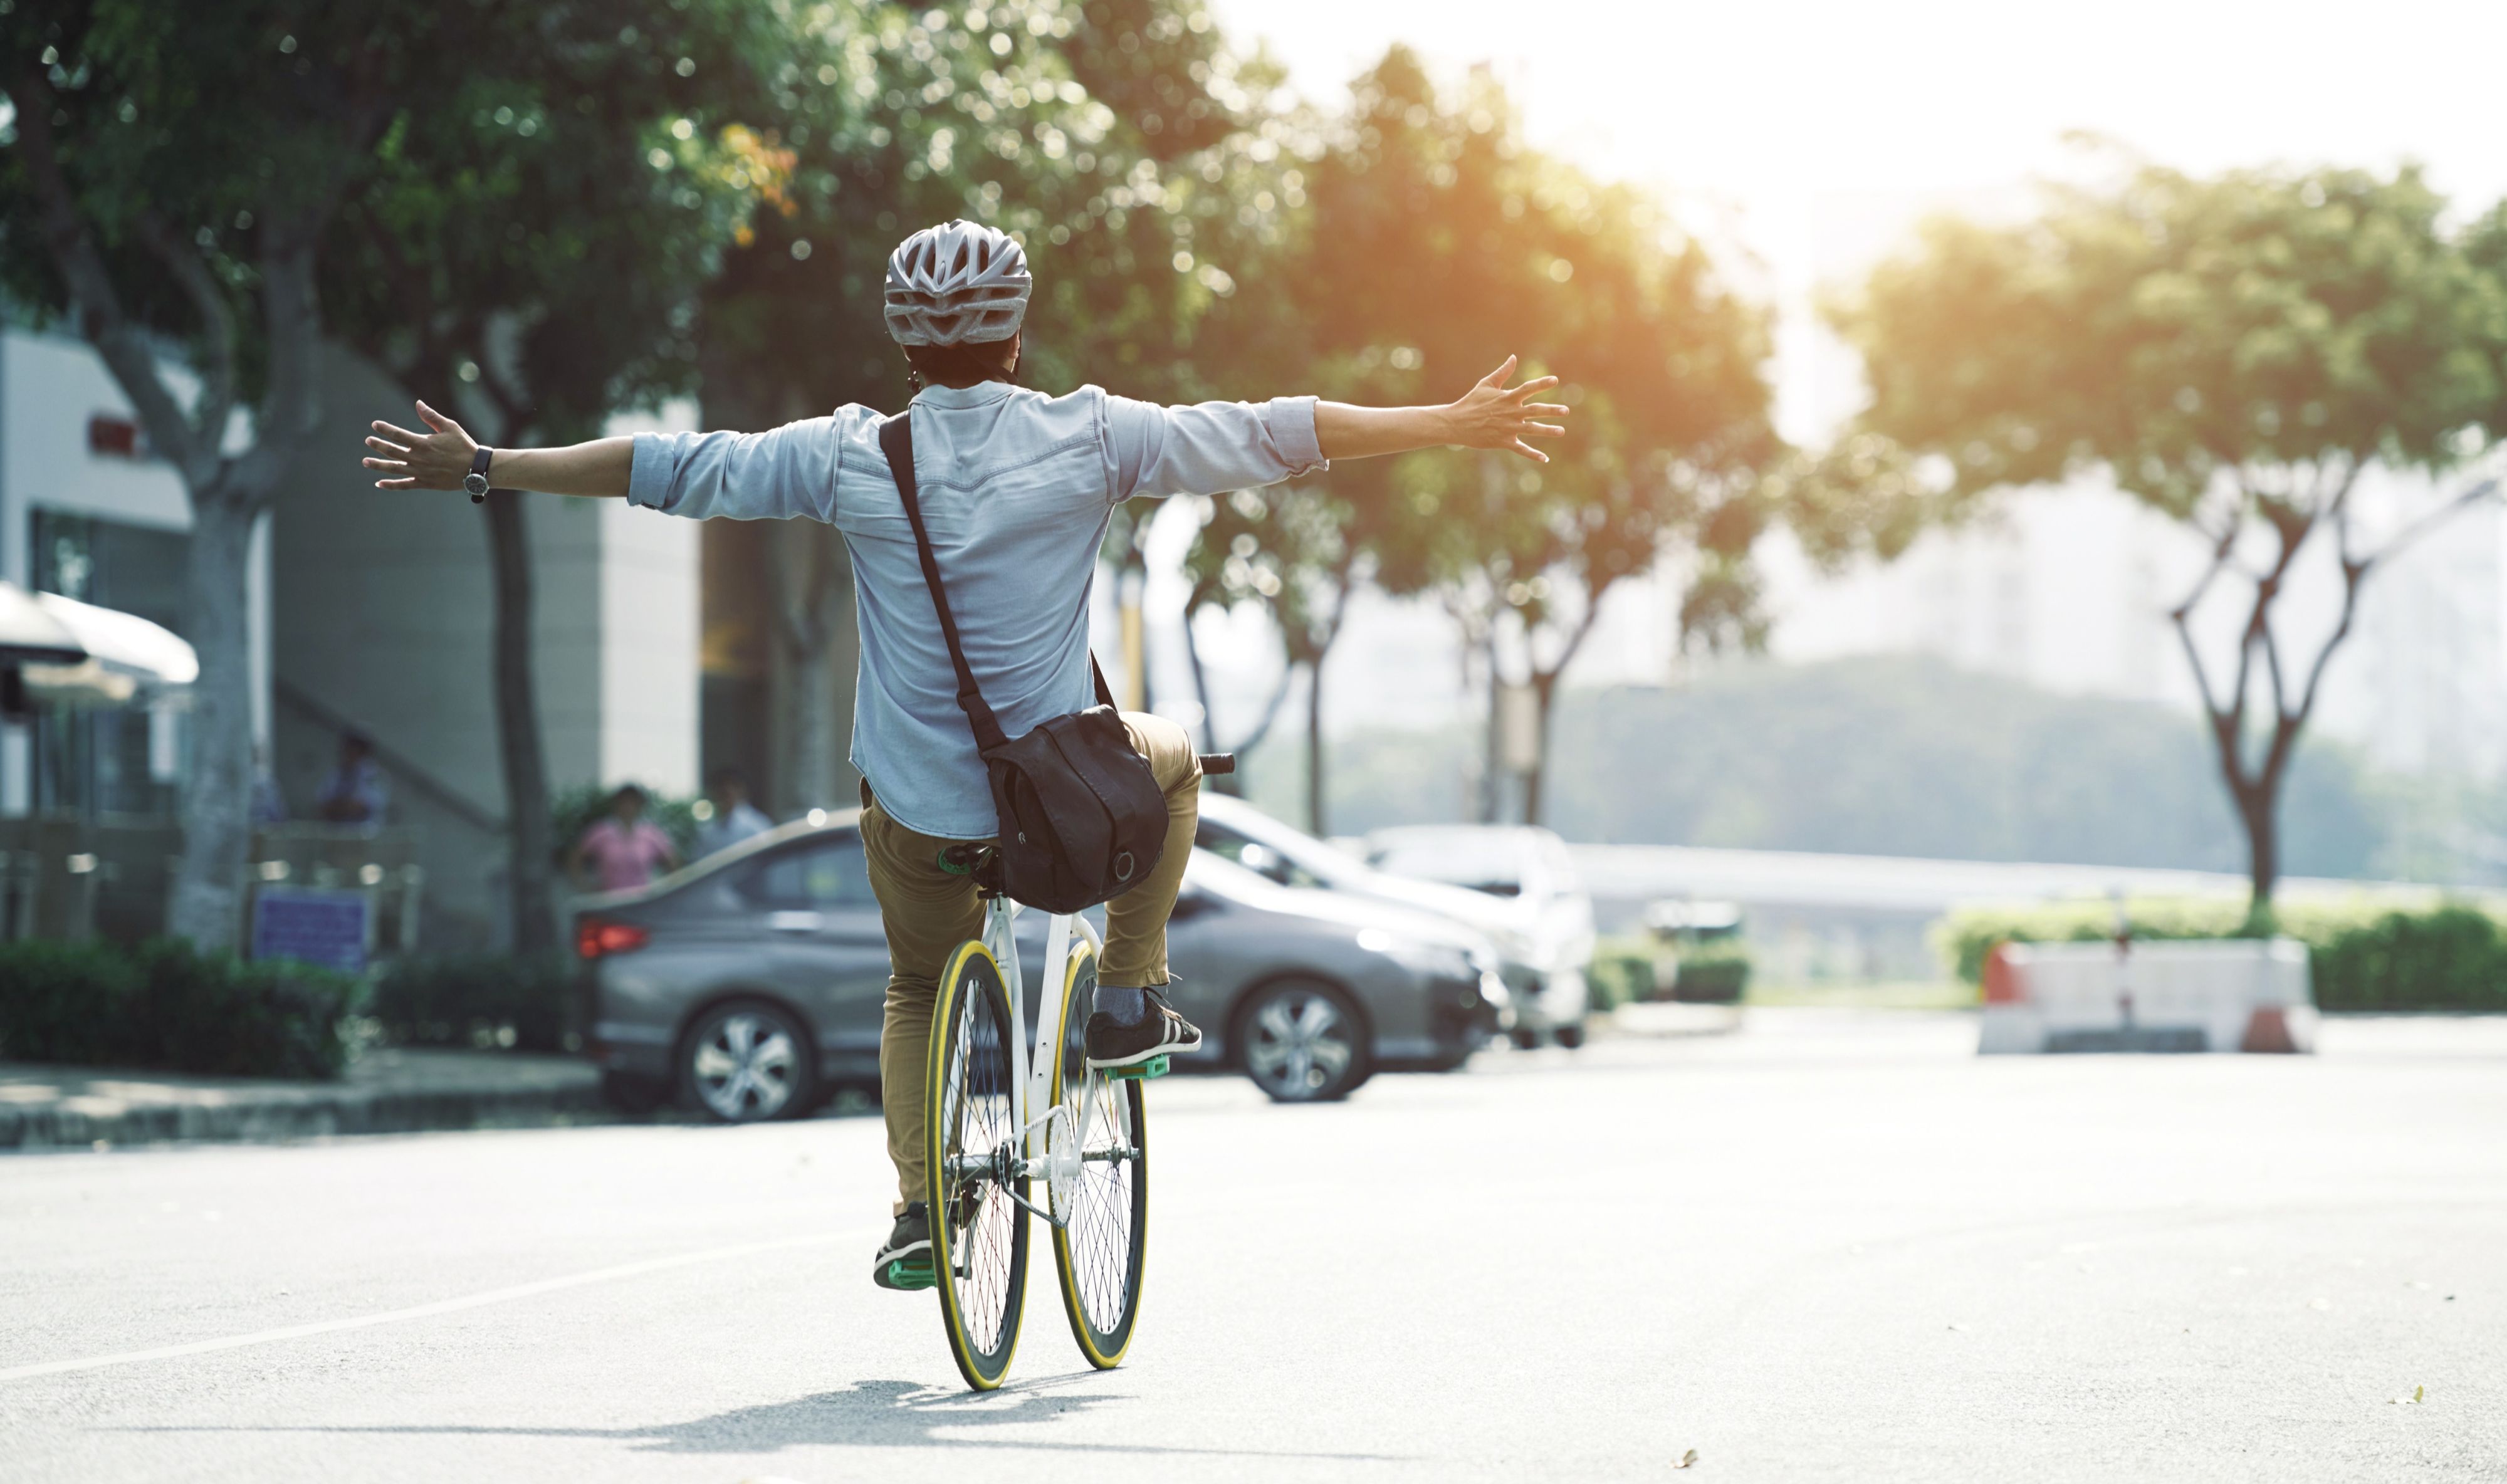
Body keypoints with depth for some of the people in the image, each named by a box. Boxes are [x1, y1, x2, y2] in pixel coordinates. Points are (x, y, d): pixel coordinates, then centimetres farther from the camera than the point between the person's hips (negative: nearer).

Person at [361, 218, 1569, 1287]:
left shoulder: (850, 459, -5)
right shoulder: (1089, 438, -7)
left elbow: (664, 468, 1)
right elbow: (1276, 435, -4)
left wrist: (483, 469, 11)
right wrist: (1456, 426, 4)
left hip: (917, 804, 1)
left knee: (918, 993, 26)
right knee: (1171, 758, 31)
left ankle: (917, 1207, 12)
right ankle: (1129, 1005, 24)